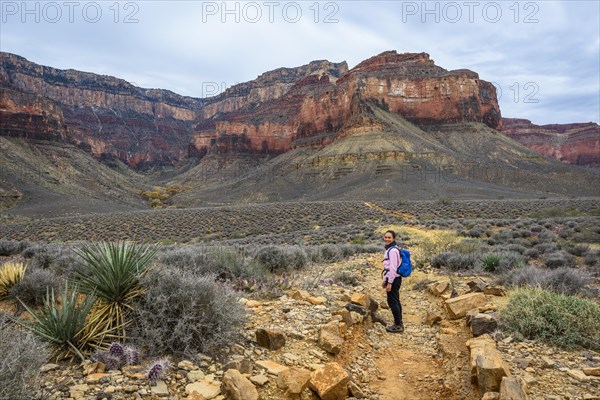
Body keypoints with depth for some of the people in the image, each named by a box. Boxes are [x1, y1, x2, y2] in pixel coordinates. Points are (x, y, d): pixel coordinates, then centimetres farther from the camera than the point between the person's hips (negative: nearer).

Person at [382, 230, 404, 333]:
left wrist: (389, 282, -21)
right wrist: (384, 280, 22)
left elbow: (393, 268, -22)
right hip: (392, 278, 10)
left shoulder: (393, 250, -18)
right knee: (395, 301, 15)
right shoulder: (389, 249, 14)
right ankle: (399, 323, 24)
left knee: (392, 301, -4)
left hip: (393, 279, -10)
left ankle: (398, 325, 3)